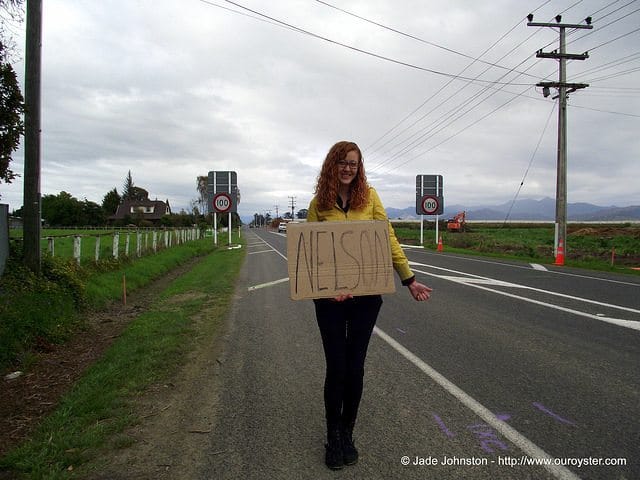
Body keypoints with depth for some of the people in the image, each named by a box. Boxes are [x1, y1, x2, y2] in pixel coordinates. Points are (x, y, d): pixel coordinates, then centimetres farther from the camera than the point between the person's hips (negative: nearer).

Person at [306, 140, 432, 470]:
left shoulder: (369, 196, 2)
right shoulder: (319, 204, 1)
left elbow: (388, 239, 4)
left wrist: (409, 279, 2)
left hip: (367, 295, 1)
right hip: (330, 297, -1)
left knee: (355, 367, 10)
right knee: (336, 368, 5)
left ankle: (347, 434, 32)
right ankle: (333, 437, 28)